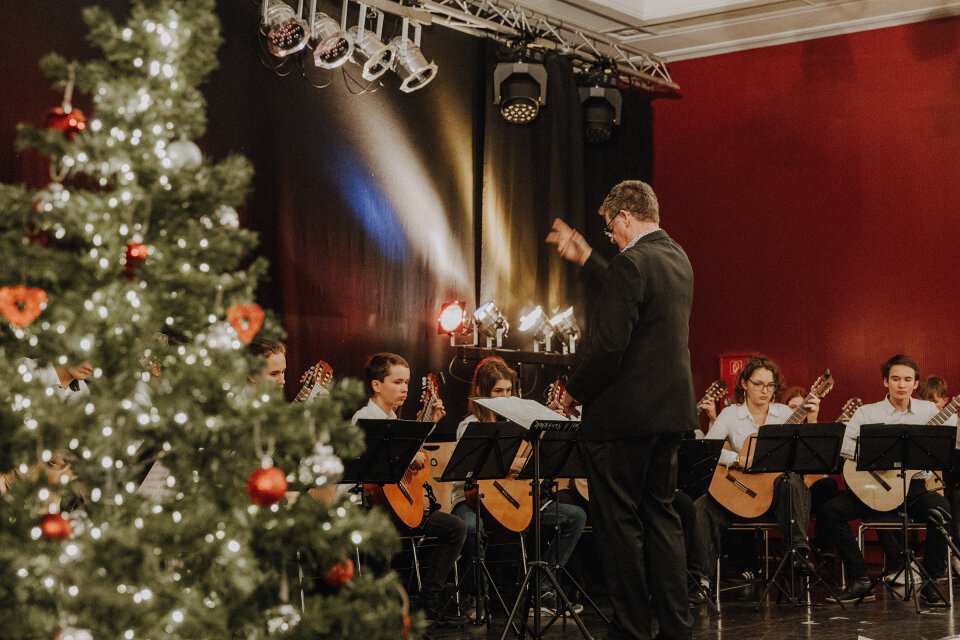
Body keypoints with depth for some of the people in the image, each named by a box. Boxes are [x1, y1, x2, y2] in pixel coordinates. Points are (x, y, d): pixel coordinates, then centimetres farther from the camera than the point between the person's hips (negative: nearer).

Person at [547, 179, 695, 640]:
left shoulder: (632, 263, -17)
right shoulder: (677, 258, 12)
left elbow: (609, 345, -22)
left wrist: (574, 392, -8)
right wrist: (585, 259, 31)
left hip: (624, 412, -9)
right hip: (671, 410, 9)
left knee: (618, 521, 0)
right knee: (661, 515, 15)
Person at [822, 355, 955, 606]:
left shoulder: (928, 411, 9)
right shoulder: (868, 412, 4)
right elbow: (841, 443, -10)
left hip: (914, 486, 0)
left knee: (940, 507, -32)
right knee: (832, 509, -22)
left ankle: (930, 583, -16)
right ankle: (860, 580, -12)